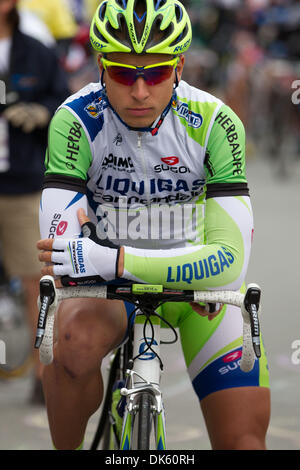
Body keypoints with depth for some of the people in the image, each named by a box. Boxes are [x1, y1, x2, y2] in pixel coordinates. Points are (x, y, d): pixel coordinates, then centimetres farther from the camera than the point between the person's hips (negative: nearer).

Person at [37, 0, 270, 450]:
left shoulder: (215, 123, -24)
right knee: (72, 343, -34)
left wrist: (112, 260, -41)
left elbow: (230, 258, -32)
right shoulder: (77, 120, -23)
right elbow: (61, 252, -28)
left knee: (244, 438, -13)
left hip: (201, 284, 1)